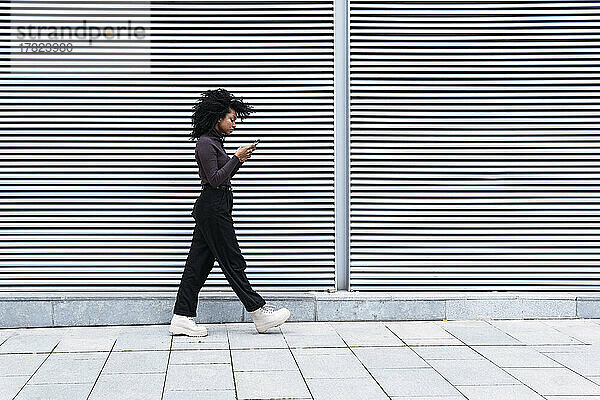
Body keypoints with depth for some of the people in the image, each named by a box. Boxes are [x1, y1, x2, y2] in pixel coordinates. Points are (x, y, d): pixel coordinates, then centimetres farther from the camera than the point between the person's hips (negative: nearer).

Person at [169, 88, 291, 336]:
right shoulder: (205, 143, -12)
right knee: (232, 262, -3)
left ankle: (182, 318, 7)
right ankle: (258, 312, 3)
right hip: (213, 208, -10)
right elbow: (215, 179, -17)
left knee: (198, 262, 7)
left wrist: (239, 161, 10)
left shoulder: (214, 142, 18)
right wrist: (236, 159, -14)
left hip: (213, 208, 10)